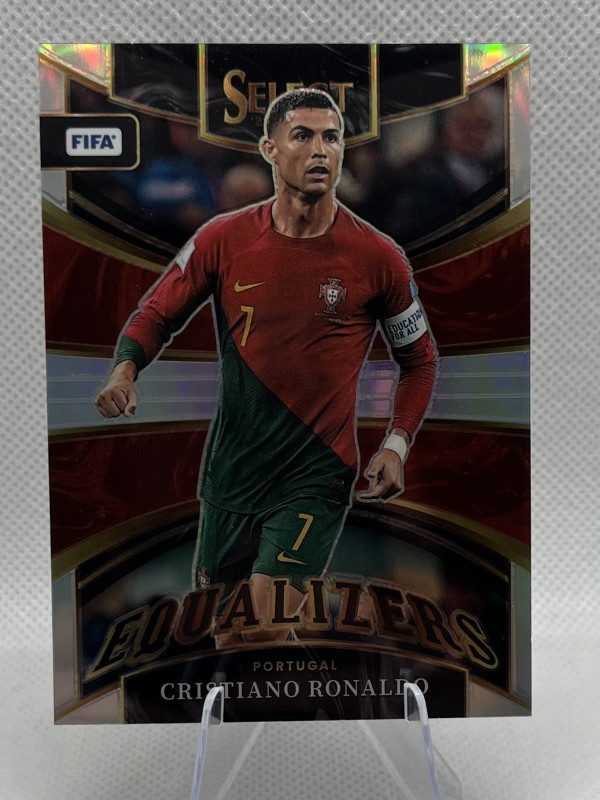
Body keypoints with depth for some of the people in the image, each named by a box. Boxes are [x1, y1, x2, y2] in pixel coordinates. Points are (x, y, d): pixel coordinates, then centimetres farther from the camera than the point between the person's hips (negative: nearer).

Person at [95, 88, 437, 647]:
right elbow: (157, 314, 8)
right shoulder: (223, 239, -3)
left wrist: (396, 445, -5)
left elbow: (418, 360, 7)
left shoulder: (377, 257, -6)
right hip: (230, 470, 3)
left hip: (316, 477, -2)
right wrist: (124, 369, -13)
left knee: (267, 631, -9)